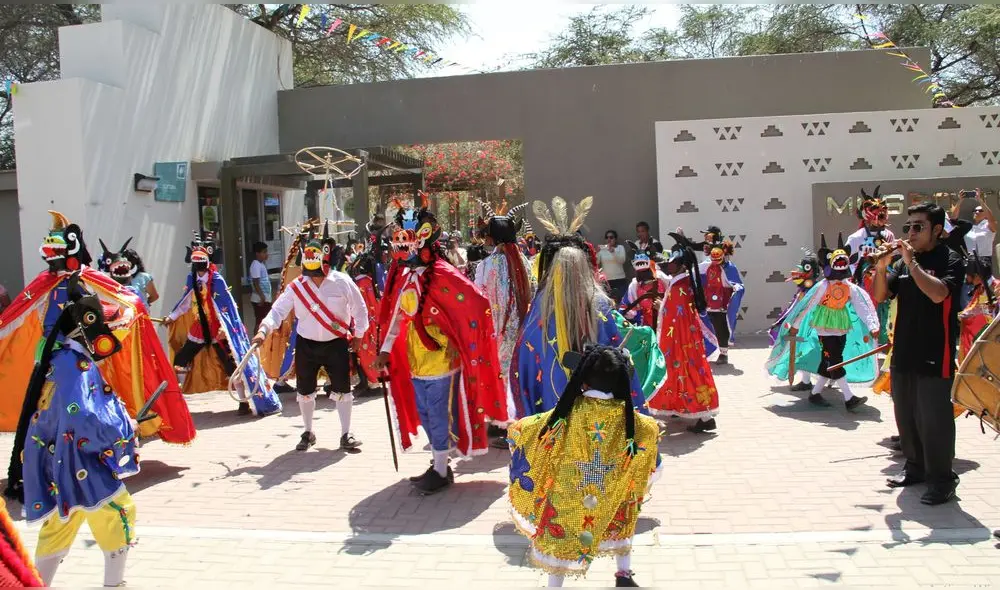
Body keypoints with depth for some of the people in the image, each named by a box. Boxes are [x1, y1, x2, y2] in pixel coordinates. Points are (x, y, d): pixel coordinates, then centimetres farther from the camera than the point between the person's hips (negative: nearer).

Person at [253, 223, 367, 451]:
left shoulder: (342, 282, -13)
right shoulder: (296, 286, -7)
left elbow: (360, 309, -3)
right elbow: (278, 310, -8)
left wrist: (358, 335, 3)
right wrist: (263, 330, -24)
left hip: (336, 344, -2)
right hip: (306, 344, 3)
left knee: (342, 390, 2)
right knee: (305, 391, 12)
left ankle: (346, 435, 16)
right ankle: (308, 433, 30)